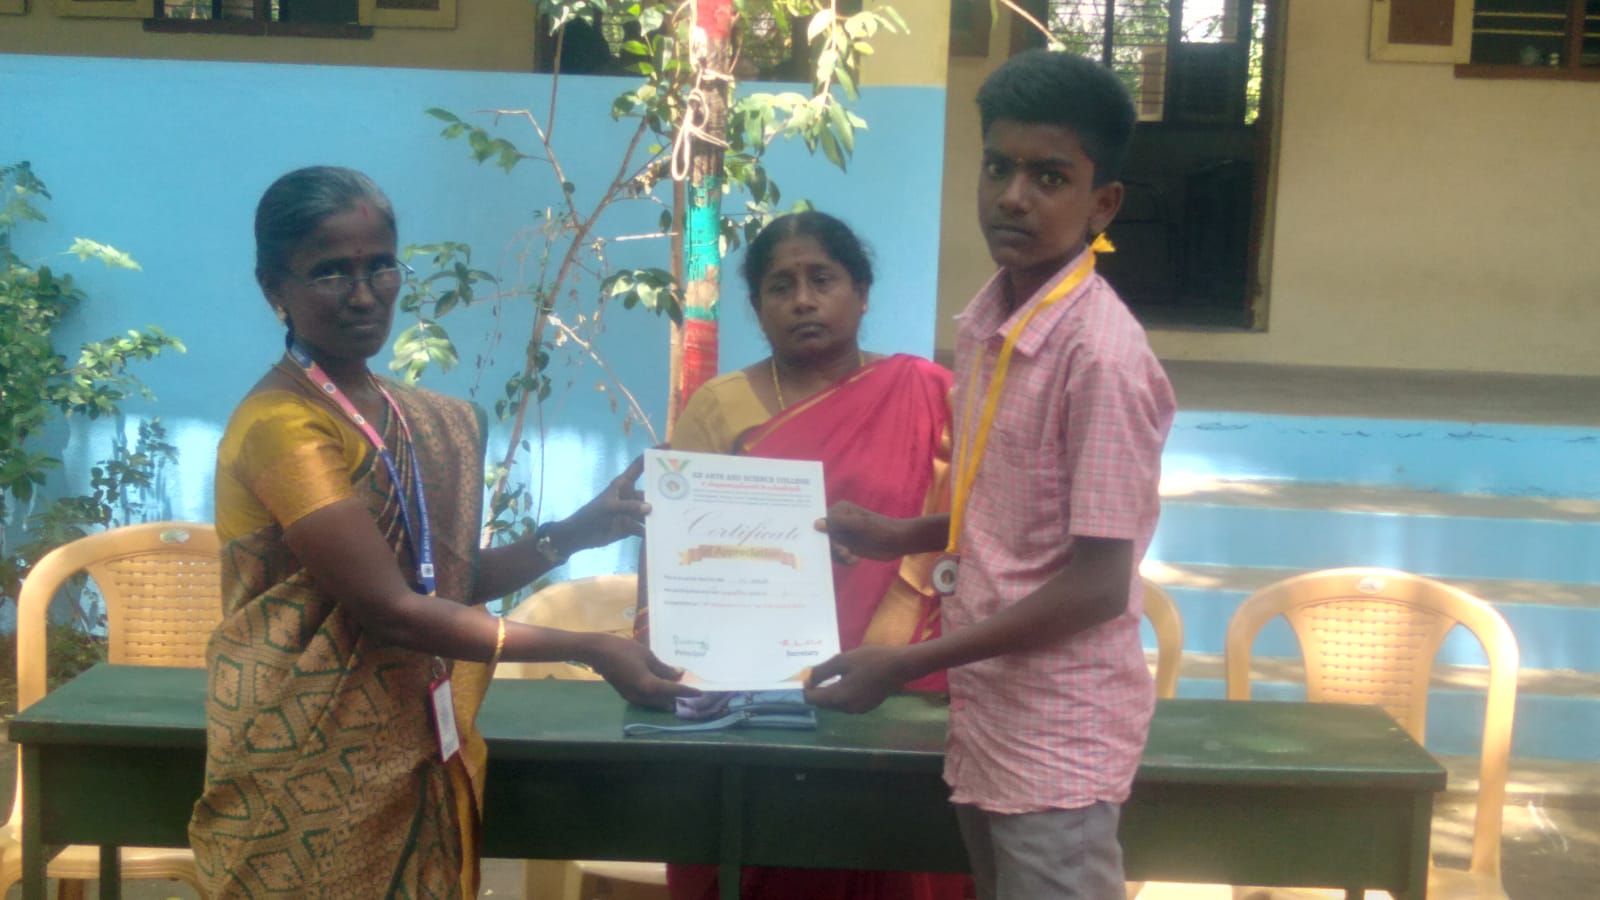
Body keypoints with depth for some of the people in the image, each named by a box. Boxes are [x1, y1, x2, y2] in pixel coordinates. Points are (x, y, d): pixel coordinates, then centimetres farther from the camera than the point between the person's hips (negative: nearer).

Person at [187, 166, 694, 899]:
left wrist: (572, 535, -3)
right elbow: (390, 611, -21)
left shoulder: (430, 423, 7)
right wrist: (588, 649, -19)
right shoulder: (278, 424, -18)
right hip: (309, 776, -7)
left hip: (417, 759, 7)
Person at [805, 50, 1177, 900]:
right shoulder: (983, 322, 3)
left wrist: (903, 666, -18)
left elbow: (1096, 584, -20)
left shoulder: (1102, 353, -21)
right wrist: (896, 536, 13)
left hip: (1058, 734, -8)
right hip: (987, 710, 8)